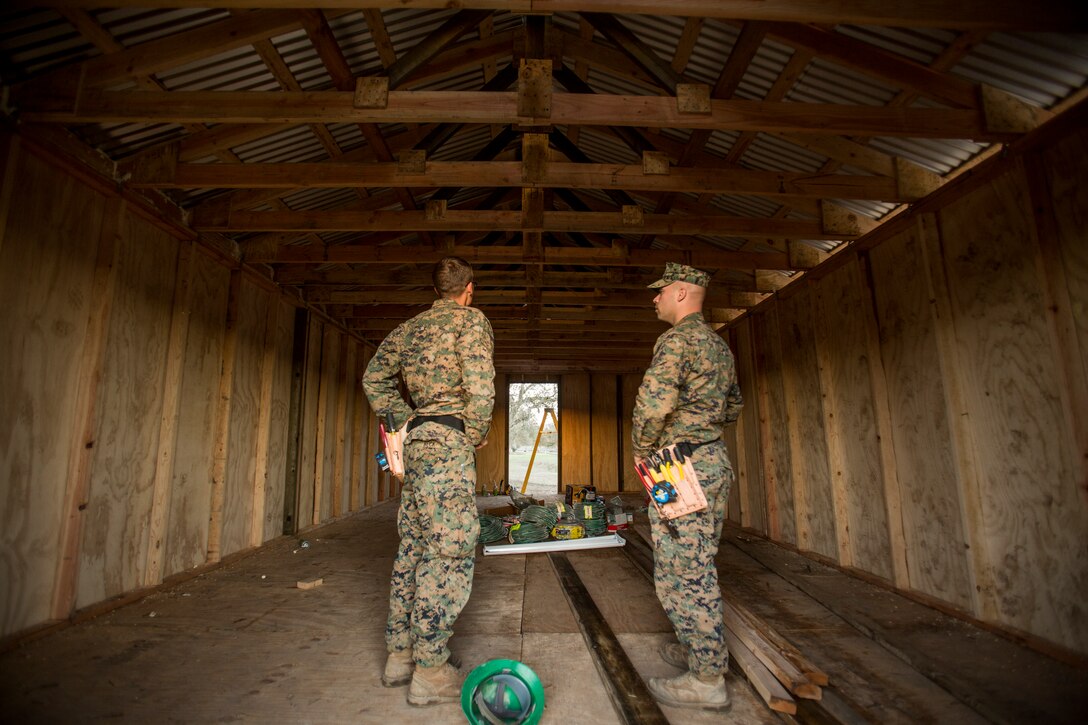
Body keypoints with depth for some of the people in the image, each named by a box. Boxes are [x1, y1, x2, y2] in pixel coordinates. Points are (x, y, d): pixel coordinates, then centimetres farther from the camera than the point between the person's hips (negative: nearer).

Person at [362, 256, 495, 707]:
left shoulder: (409, 328, 18)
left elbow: (374, 379, 20)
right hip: (449, 441, -8)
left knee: (414, 548, 14)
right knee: (450, 552, -3)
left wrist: (406, 420, 18)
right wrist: (477, 433, -2)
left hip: (417, 439, 8)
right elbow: (480, 385, -16)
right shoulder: (472, 320, -3)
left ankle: (400, 654, 26)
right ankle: (430, 672, 4)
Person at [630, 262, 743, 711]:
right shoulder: (719, 345, 15)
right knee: (698, 566, 19)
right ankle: (699, 647, 33)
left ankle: (707, 680, 9)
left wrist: (641, 450, -11)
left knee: (680, 571, -1)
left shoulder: (676, 339, -13)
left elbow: (654, 401, -25)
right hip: (715, 460, 10)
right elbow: (733, 407, 24)